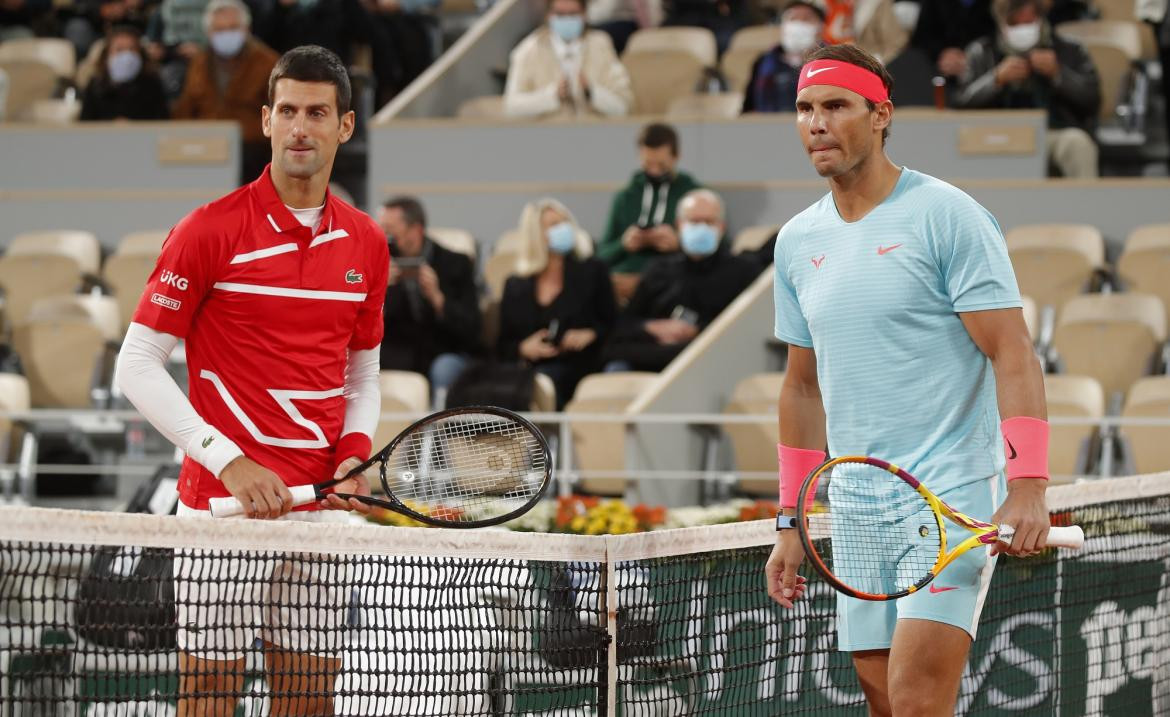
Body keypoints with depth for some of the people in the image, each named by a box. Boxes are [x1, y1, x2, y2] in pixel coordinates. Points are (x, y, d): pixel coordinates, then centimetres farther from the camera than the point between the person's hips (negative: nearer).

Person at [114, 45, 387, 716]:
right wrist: (228, 462, -15)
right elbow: (137, 365, -7)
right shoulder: (210, 231, -6)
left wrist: (355, 453, -1)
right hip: (223, 506, -5)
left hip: (321, 510, 5)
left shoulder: (367, 244, 10)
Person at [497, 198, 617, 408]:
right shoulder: (515, 285, 19)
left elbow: (611, 324, 11)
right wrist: (523, 349, -5)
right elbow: (503, 345, 17)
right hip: (526, 367, 2)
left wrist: (591, 335, -9)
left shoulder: (592, 271, 14)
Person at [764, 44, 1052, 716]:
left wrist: (1028, 486, -23)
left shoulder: (948, 217, -7)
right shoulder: (799, 240, 13)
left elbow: (1013, 355, -12)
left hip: (953, 496, -7)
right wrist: (792, 523, 19)